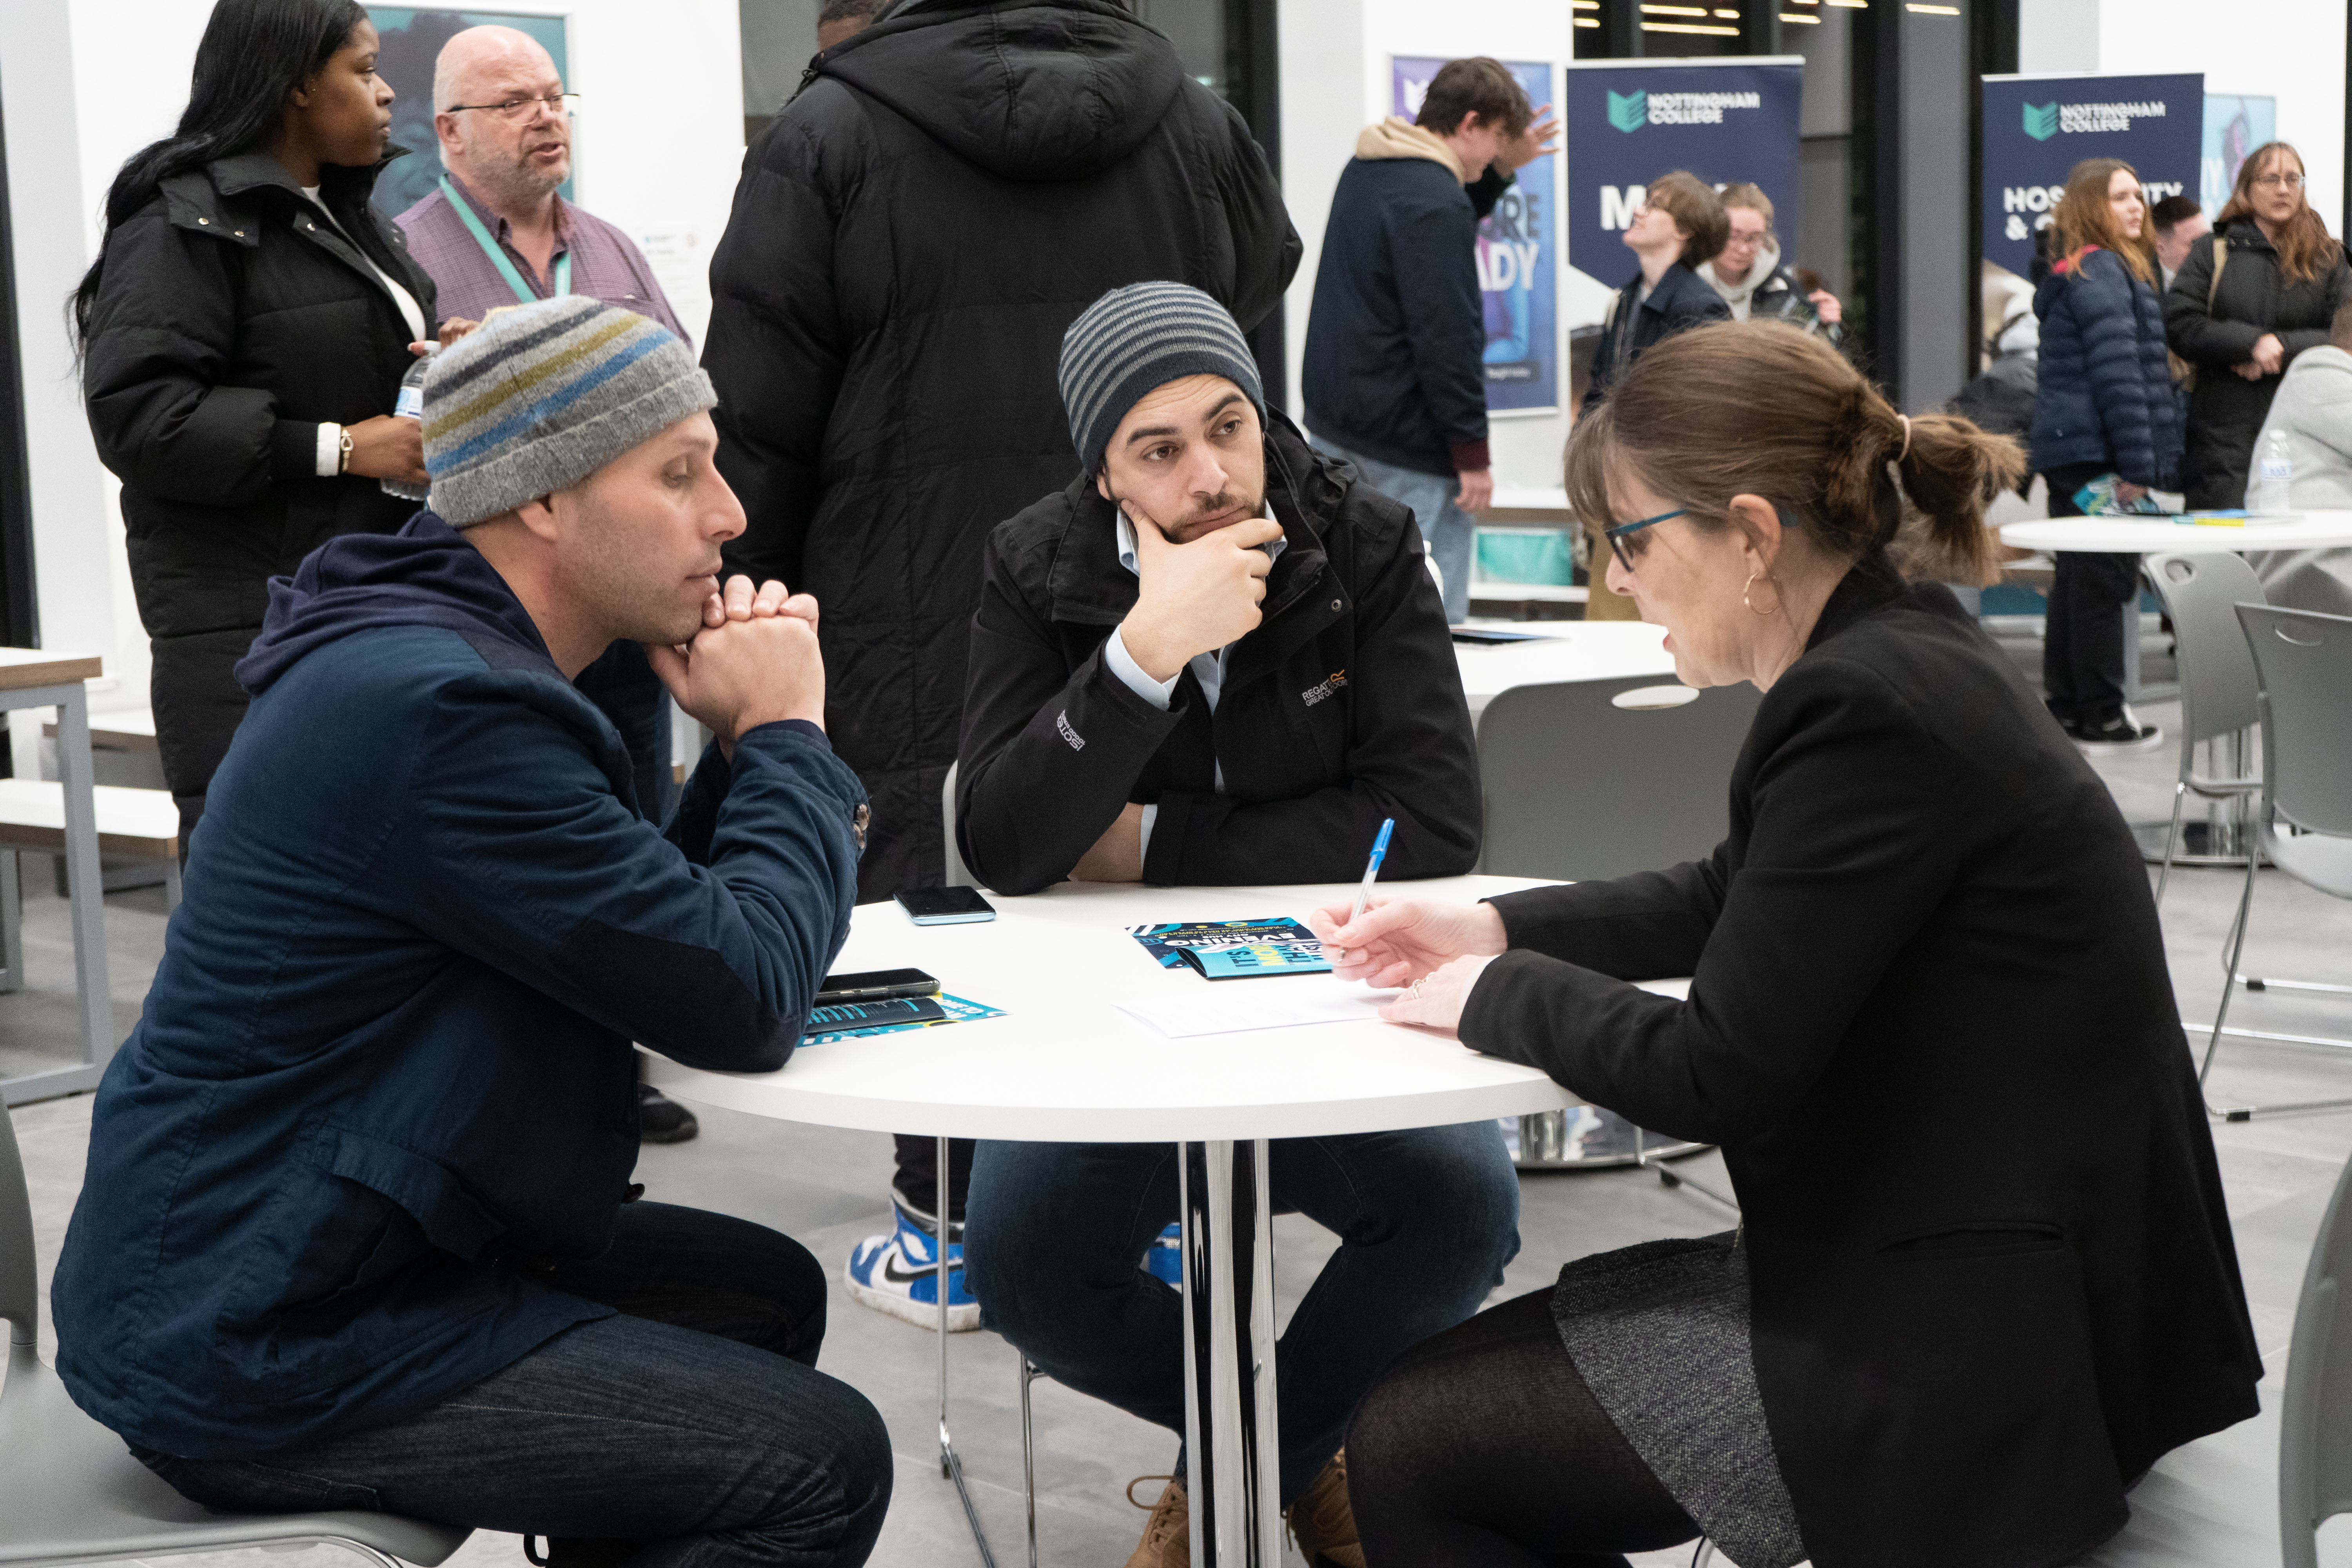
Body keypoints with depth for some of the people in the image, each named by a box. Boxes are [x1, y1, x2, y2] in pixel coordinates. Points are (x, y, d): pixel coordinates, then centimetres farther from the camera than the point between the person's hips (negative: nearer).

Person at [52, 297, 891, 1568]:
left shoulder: (438, 655, 10)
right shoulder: (443, 707, -24)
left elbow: (662, 929, 14)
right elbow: (745, 1004, -22)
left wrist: (748, 747, -1)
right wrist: (785, 736, -8)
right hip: (254, 1354, -10)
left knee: (765, 1295, 17)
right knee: (820, 1464, -11)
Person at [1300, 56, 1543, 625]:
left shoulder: (1366, 171, 12)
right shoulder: (1435, 201, -18)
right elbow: (1446, 336, -21)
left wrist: (1499, 170, 19)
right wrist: (1472, 449, -17)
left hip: (1335, 422, 10)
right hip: (1407, 445, -10)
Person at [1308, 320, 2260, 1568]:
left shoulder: (1868, 710, -23)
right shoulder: (1905, 654, 7)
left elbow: (1711, 1077, -20)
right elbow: (1735, 897, 23)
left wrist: (1497, 991, -4)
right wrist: (1493, 928, 13)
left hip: (1977, 1353, -10)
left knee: (1406, 1446, -4)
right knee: (1449, 1383, 16)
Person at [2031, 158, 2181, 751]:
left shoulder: (2074, 273, 20)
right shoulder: (2101, 272, -13)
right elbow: (2117, 371, -18)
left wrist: (2146, 460, 20)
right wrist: (2137, 464, -18)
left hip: (2069, 451, 10)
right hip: (2097, 452, -10)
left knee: (2077, 578, 13)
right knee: (2107, 580, -5)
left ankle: (2065, 707, 19)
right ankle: (2101, 718, -2)